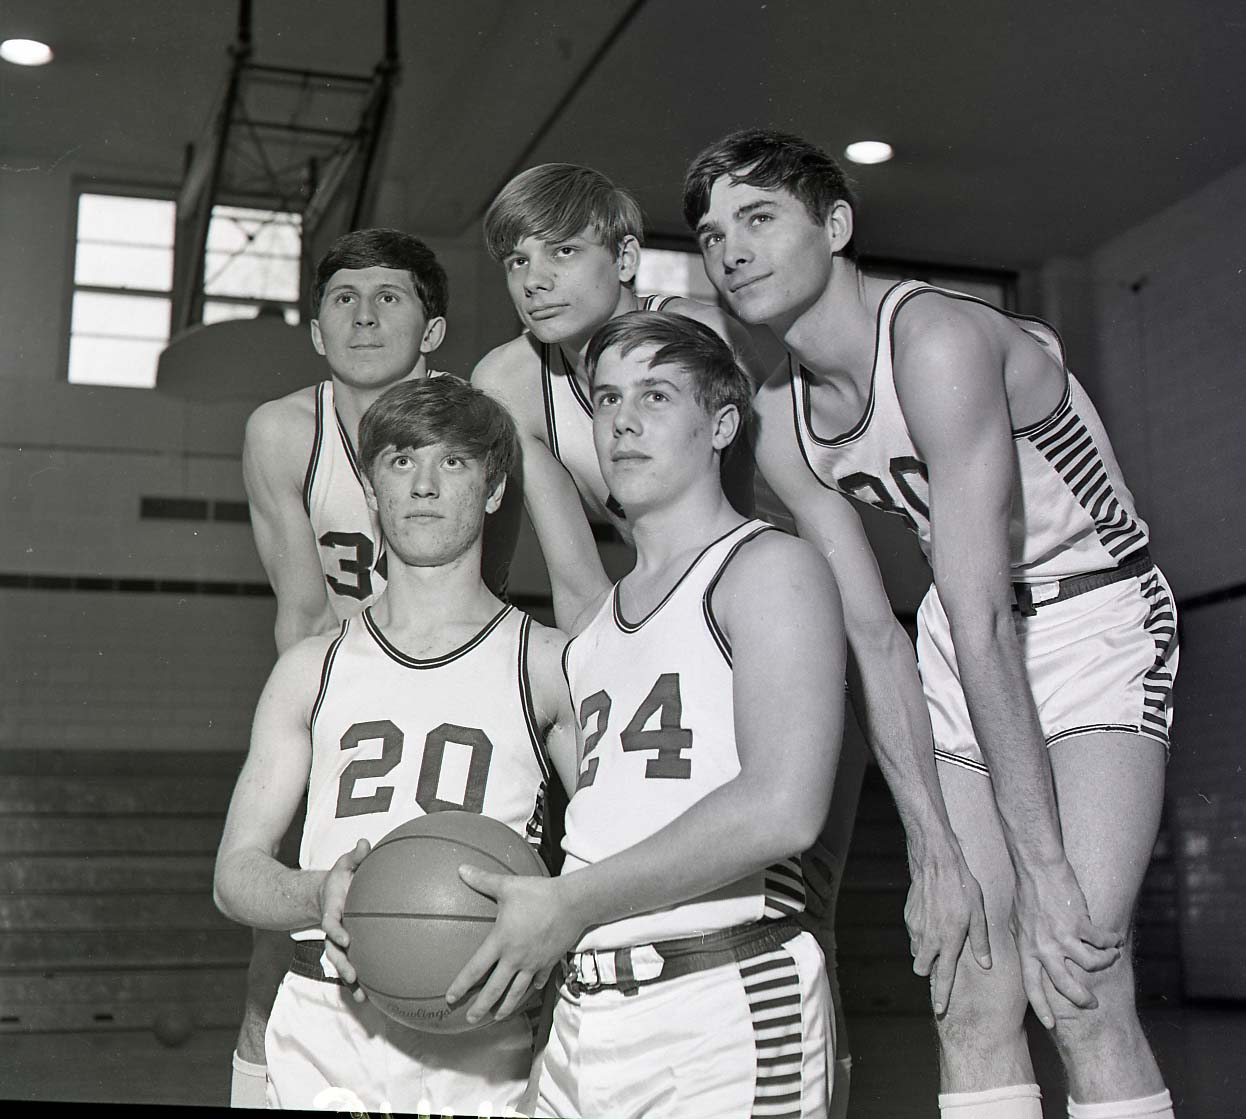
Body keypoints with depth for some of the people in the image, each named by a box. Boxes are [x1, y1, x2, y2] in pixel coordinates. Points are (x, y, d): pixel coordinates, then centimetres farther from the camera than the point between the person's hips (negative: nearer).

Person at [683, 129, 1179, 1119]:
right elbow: (873, 637, -3)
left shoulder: (935, 340, -27)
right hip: (968, 636, 6)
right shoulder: (781, 425, -5)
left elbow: (984, 624, -30)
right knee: (971, 1001, 0)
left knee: (1081, 992, -17)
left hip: (1098, 620, -6)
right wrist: (936, 849, -8)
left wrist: (1045, 868, -28)